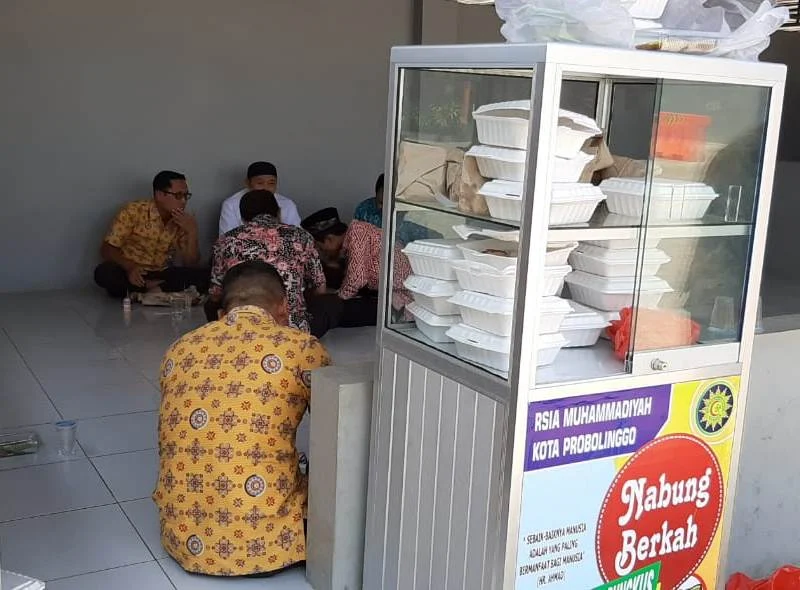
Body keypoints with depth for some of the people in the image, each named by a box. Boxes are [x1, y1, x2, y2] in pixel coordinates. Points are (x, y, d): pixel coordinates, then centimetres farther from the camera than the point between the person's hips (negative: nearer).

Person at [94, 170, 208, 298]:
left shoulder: (183, 221, -1)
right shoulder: (133, 212, -12)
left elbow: (190, 262, -3)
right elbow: (107, 249, -11)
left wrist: (192, 232, -19)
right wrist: (130, 267, -30)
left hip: (159, 275, 3)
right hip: (130, 273, -3)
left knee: (206, 276, -19)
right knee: (104, 273, -35)